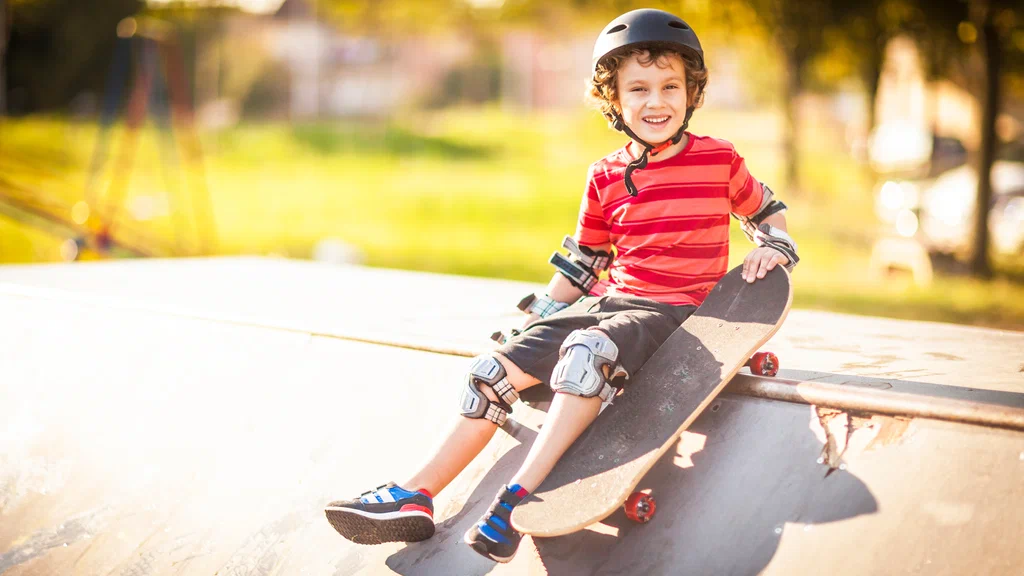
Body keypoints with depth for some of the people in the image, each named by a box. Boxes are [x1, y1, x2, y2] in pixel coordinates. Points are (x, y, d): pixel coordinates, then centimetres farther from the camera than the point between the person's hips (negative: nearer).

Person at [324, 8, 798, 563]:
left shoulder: (719, 159, 0)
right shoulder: (605, 178, 10)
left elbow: (766, 212, 16)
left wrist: (774, 247, -4)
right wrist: (541, 311, 15)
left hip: (676, 309, -5)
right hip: (611, 299, 5)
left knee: (589, 351, -36)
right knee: (501, 364, -11)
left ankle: (518, 499, -37)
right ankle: (416, 495, -10)